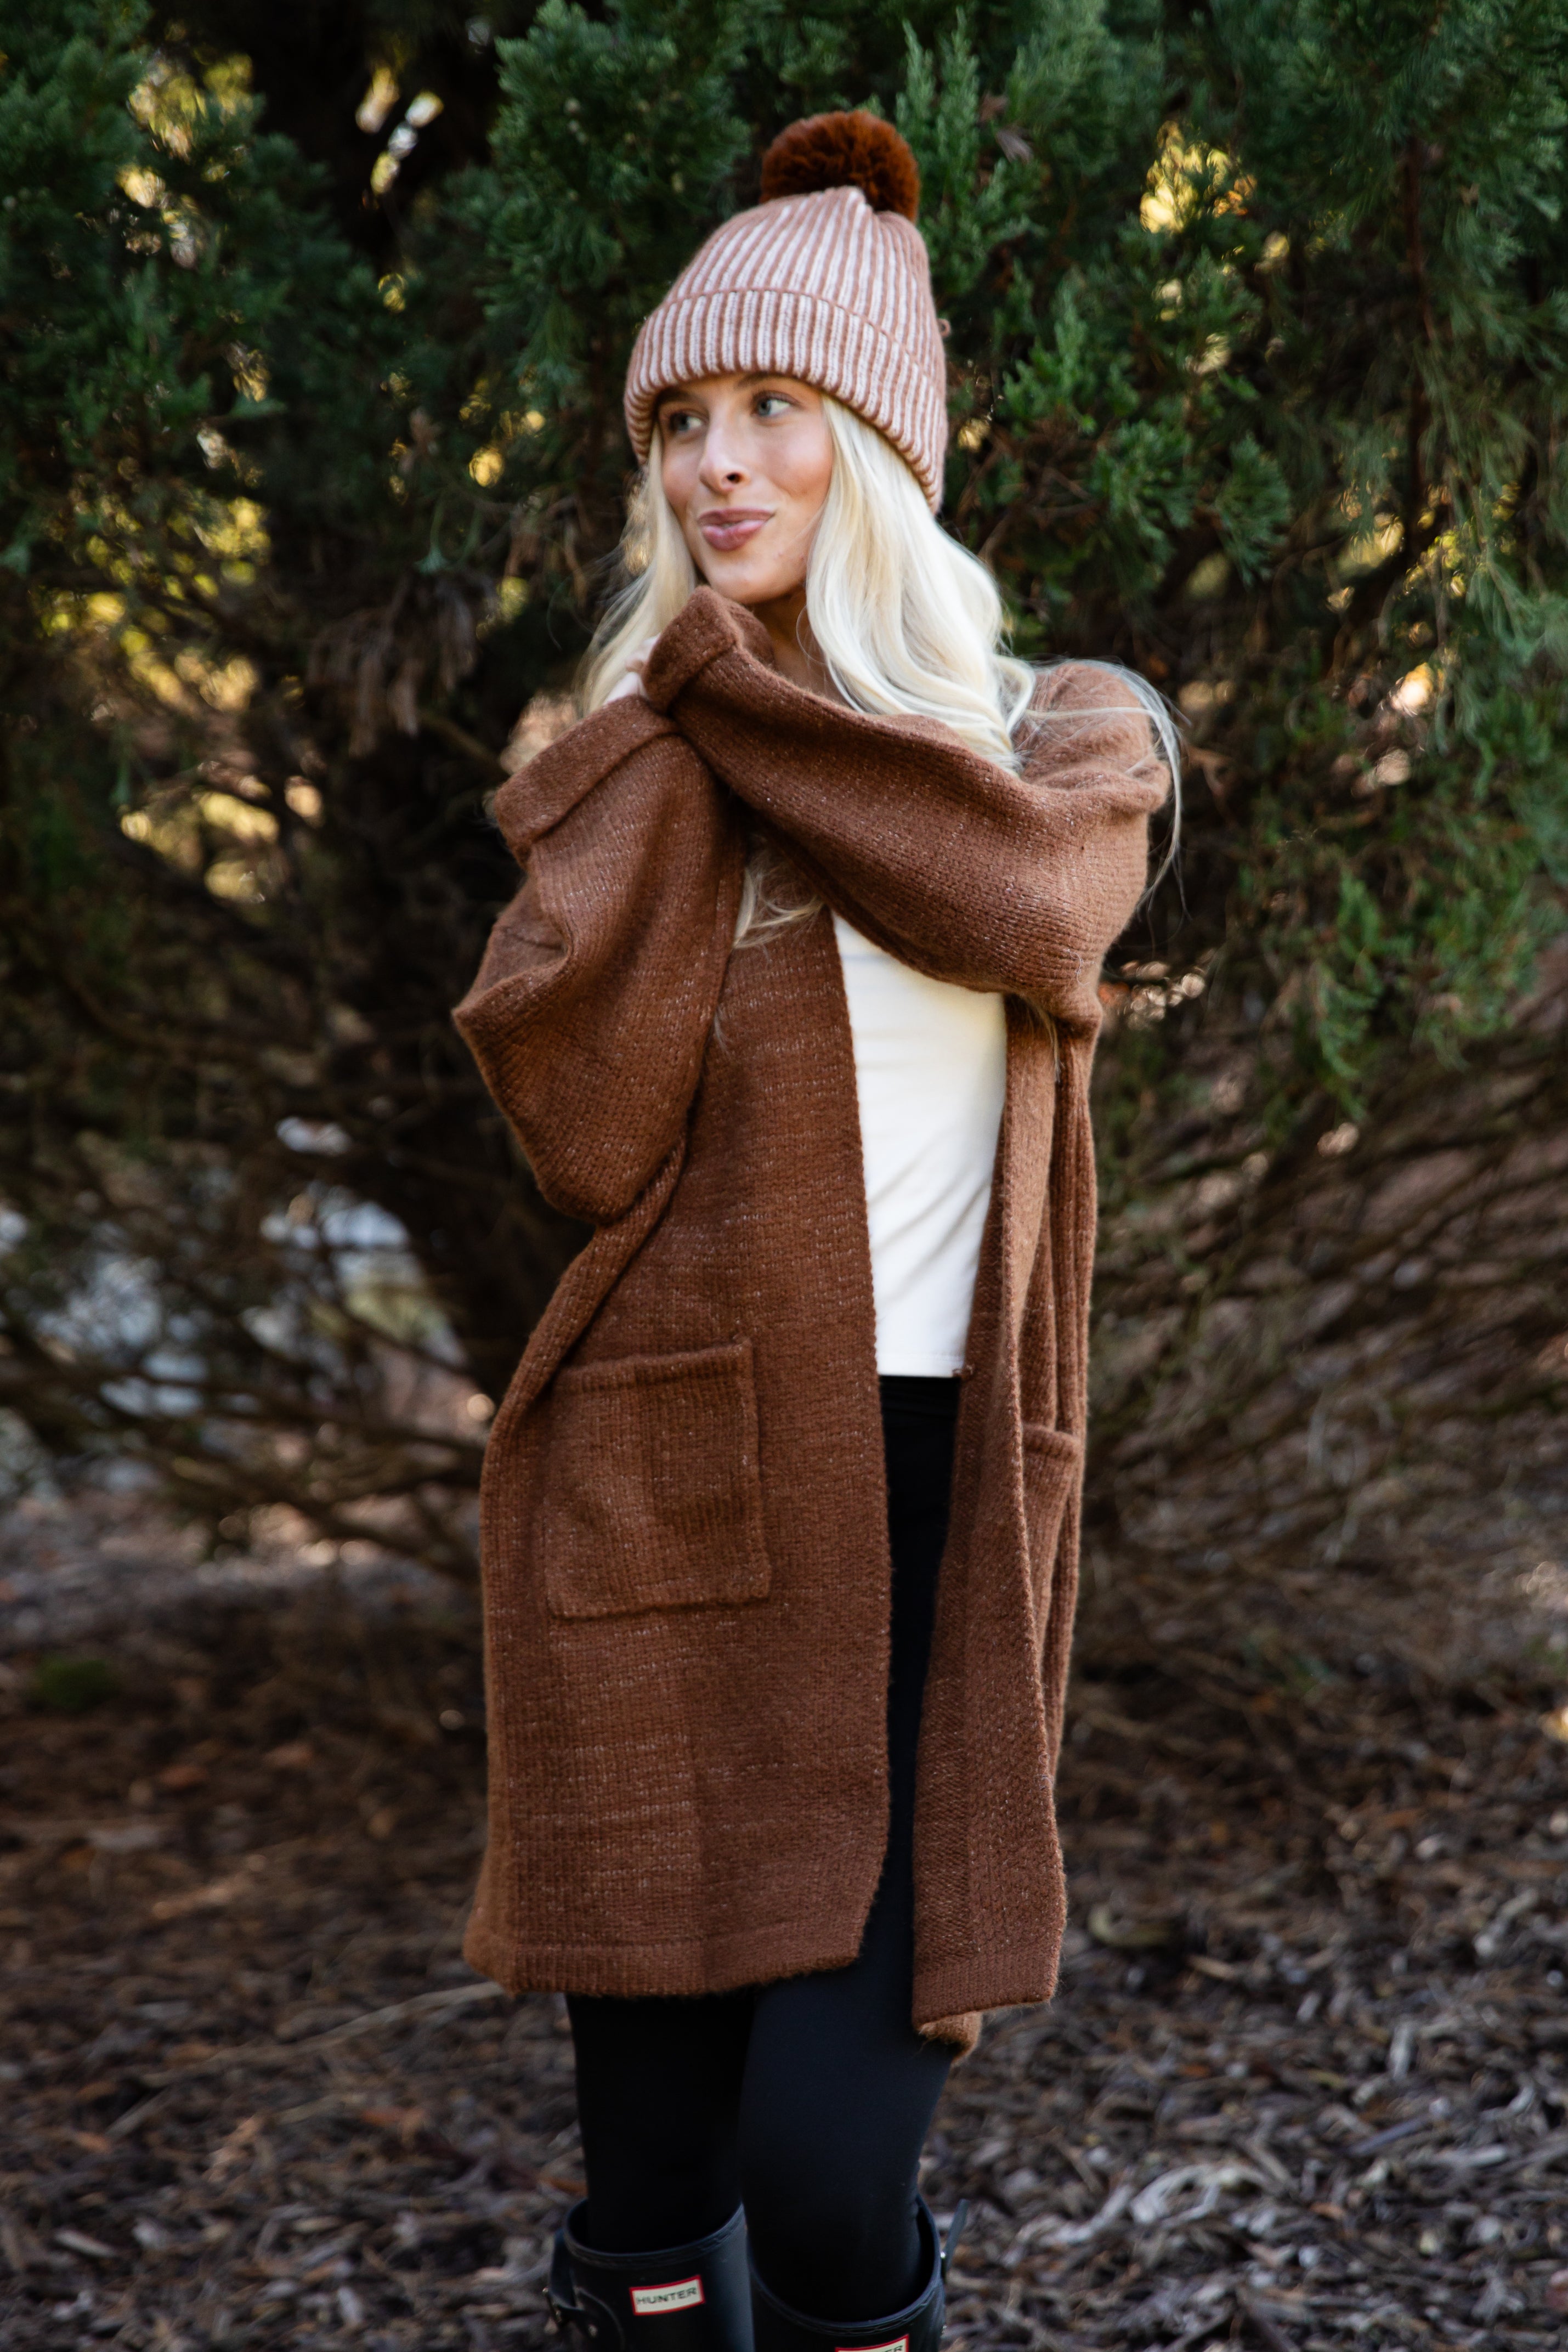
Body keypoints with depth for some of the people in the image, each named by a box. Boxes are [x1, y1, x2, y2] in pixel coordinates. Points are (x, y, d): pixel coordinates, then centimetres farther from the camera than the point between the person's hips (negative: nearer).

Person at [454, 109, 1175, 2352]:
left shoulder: (1068, 735, 6)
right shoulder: (633, 779, 9)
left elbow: (1020, 908, -20)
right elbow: (591, 1129, -9)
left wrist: (723, 686, -8)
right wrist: (672, 753, -8)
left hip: (923, 1511, -1)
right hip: (662, 1497, 2)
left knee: (827, 2159, -8)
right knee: (651, 2165, 6)